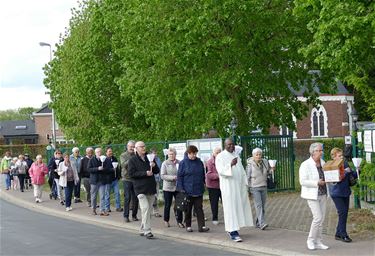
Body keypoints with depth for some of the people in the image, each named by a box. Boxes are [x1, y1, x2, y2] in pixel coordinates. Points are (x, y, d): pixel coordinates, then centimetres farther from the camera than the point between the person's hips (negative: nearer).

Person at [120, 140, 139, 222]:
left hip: (135, 179, 2)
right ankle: (126, 216, 3)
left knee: (135, 198, 4)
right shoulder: (123, 155, 4)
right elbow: (123, 164, -13)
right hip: (127, 179, -2)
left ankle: (134, 215, 13)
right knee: (127, 198, -4)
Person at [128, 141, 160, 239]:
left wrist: (154, 166, -5)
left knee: (149, 210, 9)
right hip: (140, 188, -6)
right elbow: (131, 174, -11)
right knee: (145, 208, -16)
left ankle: (143, 230, 20)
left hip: (151, 188, 6)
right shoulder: (132, 160, -1)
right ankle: (147, 231, -15)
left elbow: (157, 171, 17)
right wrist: (145, 173, -17)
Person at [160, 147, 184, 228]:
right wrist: (172, 178, -18)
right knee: (167, 205, 8)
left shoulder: (179, 163, 1)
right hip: (168, 187, -1)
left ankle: (179, 221, 11)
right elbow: (162, 175, -9)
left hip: (178, 187, 2)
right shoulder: (165, 163, -4)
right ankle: (166, 220, 24)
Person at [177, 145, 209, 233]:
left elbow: (203, 175, 15)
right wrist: (181, 189, -10)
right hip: (188, 191, -3)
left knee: (199, 208, 0)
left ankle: (201, 226, -2)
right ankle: (188, 226, 18)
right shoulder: (183, 163, -4)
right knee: (188, 209, 8)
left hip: (198, 191, 3)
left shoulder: (199, 162, 6)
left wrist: (203, 186, 13)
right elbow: (179, 176, -4)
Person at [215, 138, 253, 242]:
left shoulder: (236, 155, 17)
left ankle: (231, 229, 21)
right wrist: (230, 164, -33)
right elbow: (220, 170, -17)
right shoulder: (220, 157, -5)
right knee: (231, 208, -8)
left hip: (239, 186, 7)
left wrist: (245, 183, 11)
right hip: (228, 186, -7)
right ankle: (233, 232, -7)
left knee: (240, 206, 8)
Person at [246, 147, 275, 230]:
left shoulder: (265, 162, 4)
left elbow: (268, 172, 18)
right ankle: (262, 223, -19)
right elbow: (247, 177, -8)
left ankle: (258, 223, 20)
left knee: (262, 206, 9)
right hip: (255, 187, -6)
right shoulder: (250, 164, -10)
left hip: (264, 187, 6)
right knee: (258, 205, -13)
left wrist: (271, 169, -4)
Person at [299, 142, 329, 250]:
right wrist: (317, 183, -22)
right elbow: (303, 181, -18)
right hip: (312, 195, -7)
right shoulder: (305, 165, -13)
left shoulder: (322, 162, 7)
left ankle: (318, 242, 17)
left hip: (322, 194, 7)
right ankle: (310, 240, 5)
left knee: (321, 219, 8)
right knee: (318, 217, -11)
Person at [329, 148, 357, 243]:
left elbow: (353, 176, 11)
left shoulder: (345, 164, 6)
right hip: (336, 193, -6)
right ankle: (343, 235, -2)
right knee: (342, 212, -10)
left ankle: (338, 234, 20)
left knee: (345, 213, 9)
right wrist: (345, 172, -23)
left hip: (345, 192, 6)